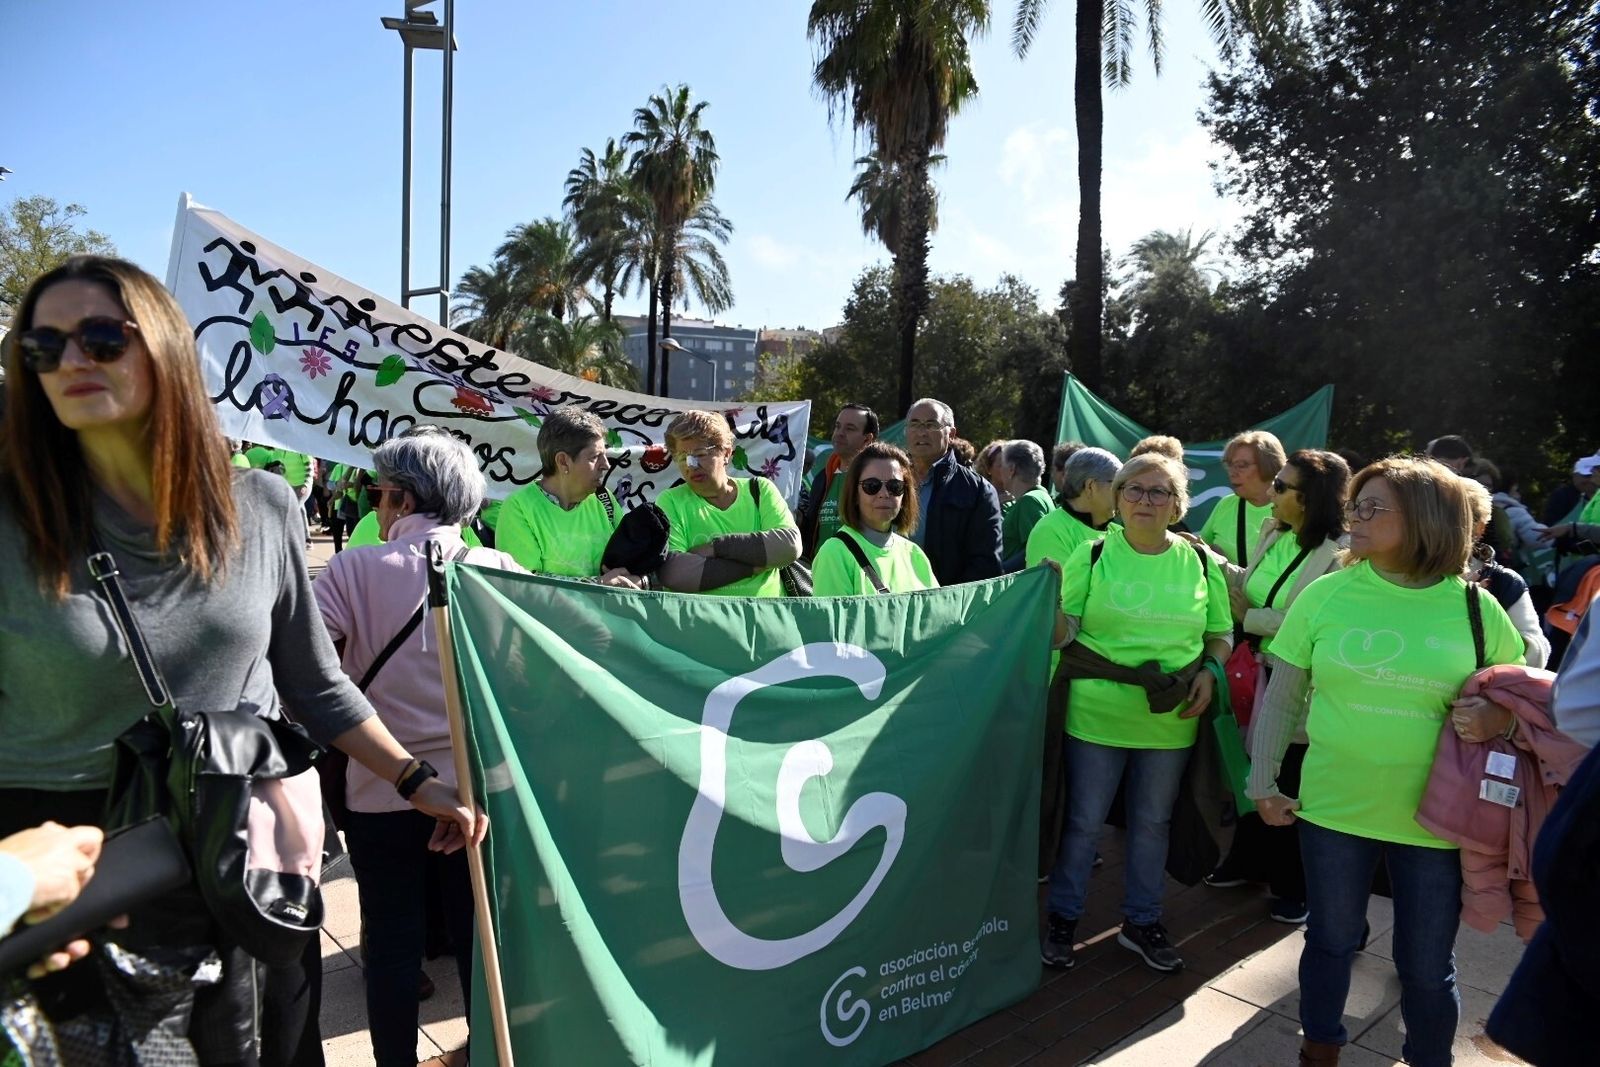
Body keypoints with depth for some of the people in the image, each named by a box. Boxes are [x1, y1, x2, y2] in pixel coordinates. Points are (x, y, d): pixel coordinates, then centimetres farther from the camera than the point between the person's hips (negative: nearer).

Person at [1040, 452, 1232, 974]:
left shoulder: (1200, 561, 3)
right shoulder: (1093, 555, -5)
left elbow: (1220, 632, 13)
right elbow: (1064, 633, -7)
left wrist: (1209, 672, -5)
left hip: (1171, 722, 3)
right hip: (1096, 716, -3)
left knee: (1153, 824, 17)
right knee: (1083, 822, 8)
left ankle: (1142, 922, 36)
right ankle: (1062, 919, 27)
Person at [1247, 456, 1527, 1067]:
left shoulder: (1476, 610, -5)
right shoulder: (1325, 596, -4)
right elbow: (1280, 699, 2)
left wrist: (1493, 715, -16)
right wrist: (1262, 784, 1)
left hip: (1433, 819, 0)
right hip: (1332, 808, 1)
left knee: (1426, 964, 13)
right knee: (1331, 941, 17)